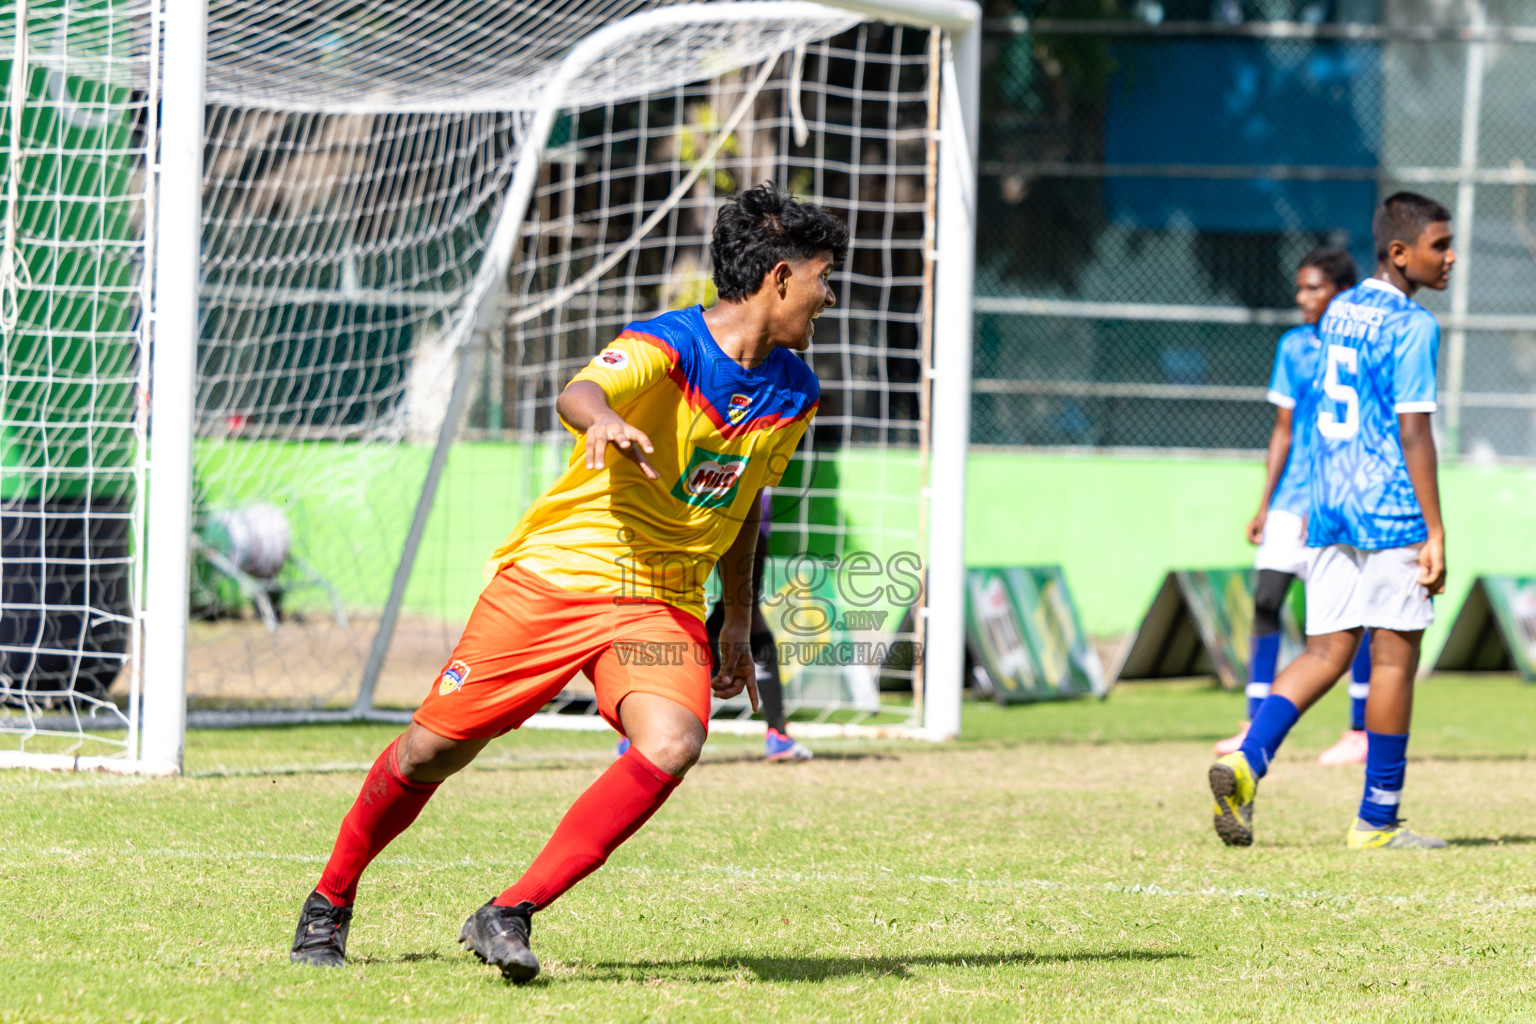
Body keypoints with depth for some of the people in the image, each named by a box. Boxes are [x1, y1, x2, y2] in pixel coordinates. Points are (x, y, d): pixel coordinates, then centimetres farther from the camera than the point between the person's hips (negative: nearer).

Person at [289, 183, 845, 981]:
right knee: (435, 748, 0)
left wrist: (738, 619, 28)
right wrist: (603, 418, -60)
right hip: (553, 576, -4)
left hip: (660, 605, 4)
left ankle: (508, 916, -19)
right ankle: (330, 900, 26)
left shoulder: (794, 393, 6)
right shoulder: (664, 347, -15)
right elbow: (577, 394, -37)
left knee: (672, 744, -25)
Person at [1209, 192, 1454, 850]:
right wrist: (1434, 531, -15)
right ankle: (1378, 820, 4)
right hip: (1391, 512, -7)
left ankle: (1247, 763, -13)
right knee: (1394, 655, 1)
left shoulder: (1338, 313, 14)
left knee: (1326, 653, 8)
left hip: (1330, 510, 7)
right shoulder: (1412, 326, -11)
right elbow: (1413, 431, -15)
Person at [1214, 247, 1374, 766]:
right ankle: (1256, 726, -1)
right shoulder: (1294, 347, 10)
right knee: (1266, 601, -4)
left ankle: (1361, 732, 10)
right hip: (1293, 498, 5)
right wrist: (1265, 503, 11)